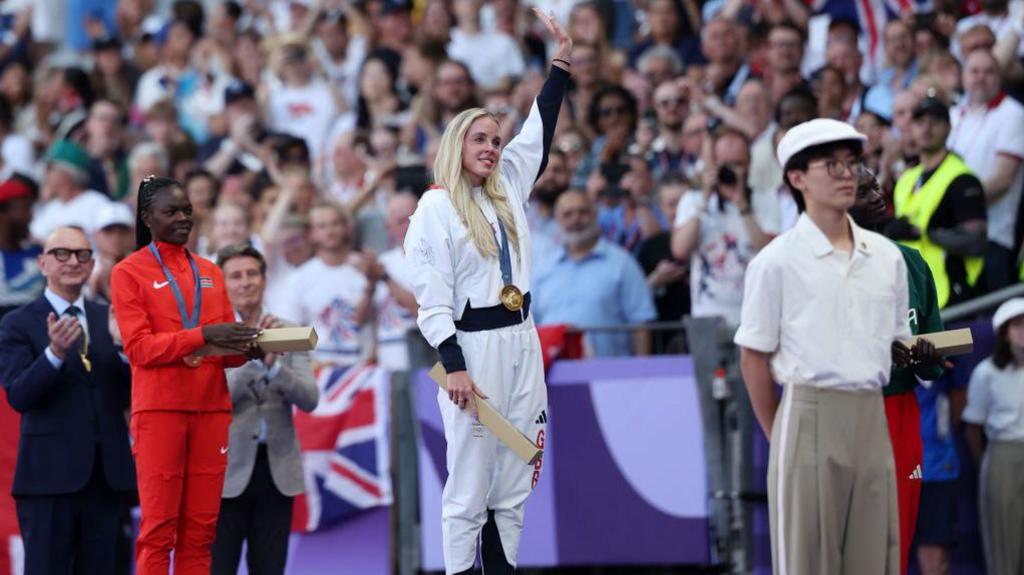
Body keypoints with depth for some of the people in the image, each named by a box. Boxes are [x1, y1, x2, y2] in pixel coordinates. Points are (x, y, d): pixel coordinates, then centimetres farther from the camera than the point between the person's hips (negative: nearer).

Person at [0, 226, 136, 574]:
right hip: (50, 474, -4)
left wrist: (126, 346, -9)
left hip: (107, 473, 4)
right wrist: (55, 352, -26)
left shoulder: (109, 319, 14)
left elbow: (128, 394, 10)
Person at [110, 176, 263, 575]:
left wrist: (245, 349, -7)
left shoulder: (210, 273, 18)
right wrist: (203, 335, -19)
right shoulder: (129, 273, 2)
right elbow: (139, 347, -8)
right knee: (159, 528, -7)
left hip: (211, 407, 5)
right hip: (159, 407, -5)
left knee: (200, 529, 2)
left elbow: (224, 345, 16)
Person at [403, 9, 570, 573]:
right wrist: (453, 366, -17)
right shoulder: (435, 208, -5)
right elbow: (432, 297, -10)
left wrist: (560, 64, 19)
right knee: (469, 485, -7)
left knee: (514, 484, 5)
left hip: (521, 342, 7)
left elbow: (537, 134, 24)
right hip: (472, 347, -7)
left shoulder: (506, 191, 15)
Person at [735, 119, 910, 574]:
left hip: (871, 418, 5)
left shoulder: (886, 257, 12)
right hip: (809, 414, -5)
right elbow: (753, 357, -1)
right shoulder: (777, 262, -4)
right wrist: (779, 434, -1)